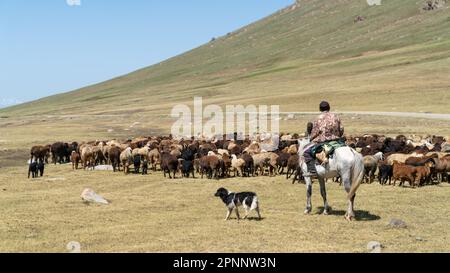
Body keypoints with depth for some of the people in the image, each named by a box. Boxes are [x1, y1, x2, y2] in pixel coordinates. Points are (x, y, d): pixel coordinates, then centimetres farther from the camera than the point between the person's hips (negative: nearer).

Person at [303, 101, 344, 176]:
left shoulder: (319, 118, -4)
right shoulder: (335, 117, 9)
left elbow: (315, 132, -2)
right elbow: (341, 129, 12)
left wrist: (310, 138, 16)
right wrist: (338, 136, 28)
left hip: (322, 141, -6)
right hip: (335, 140, 6)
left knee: (307, 152, -2)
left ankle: (312, 170, -15)